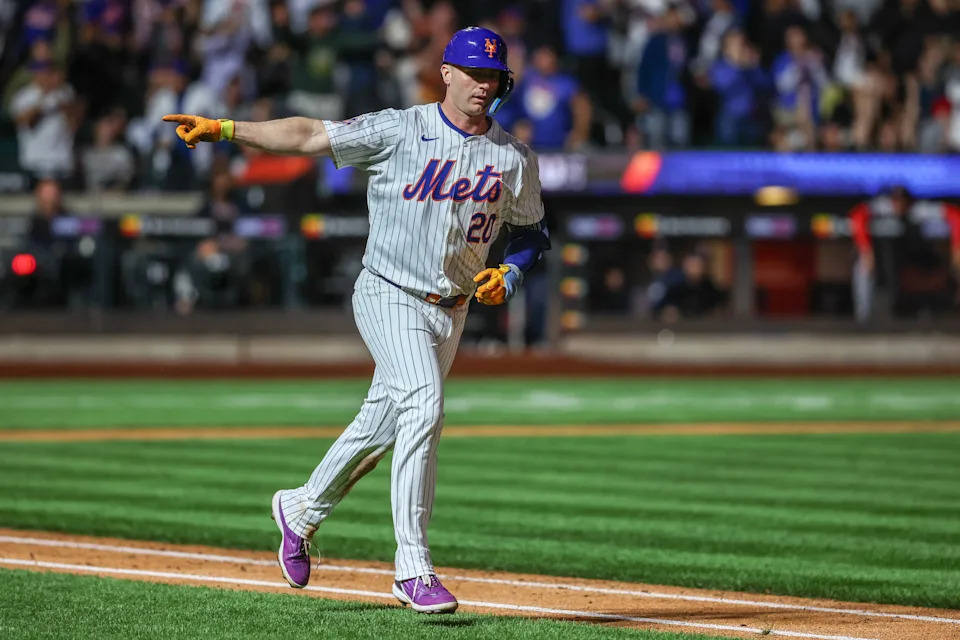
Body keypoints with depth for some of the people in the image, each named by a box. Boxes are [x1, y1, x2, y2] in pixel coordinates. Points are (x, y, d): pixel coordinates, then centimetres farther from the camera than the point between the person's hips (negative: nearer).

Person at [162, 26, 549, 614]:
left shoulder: (515, 159, 3)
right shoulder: (398, 131, -10)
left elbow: (532, 232, 15)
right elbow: (310, 136, -15)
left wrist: (508, 277, -5)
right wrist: (223, 129, -24)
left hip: (451, 310, 5)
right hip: (390, 296, -5)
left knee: (381, 428, 14)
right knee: (423, 407, -24)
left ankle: (303, 510, 40)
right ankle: (413, 569, -24)